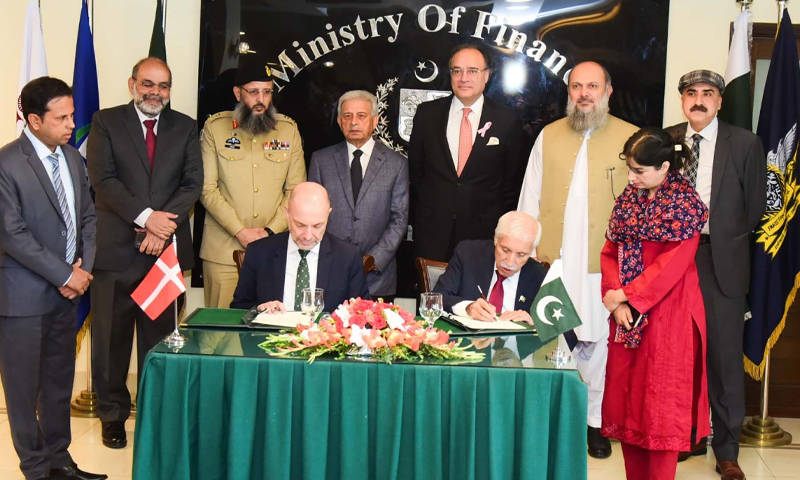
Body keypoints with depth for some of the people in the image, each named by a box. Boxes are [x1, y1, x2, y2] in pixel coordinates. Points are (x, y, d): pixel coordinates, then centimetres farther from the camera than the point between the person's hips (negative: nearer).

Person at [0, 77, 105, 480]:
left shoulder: (72, 157, 7)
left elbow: (88, 216, 12)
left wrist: (84, 267, -3)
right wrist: (65, 274, -16)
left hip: (67, 291, 6)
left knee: (60, 382, 15)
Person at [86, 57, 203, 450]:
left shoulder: (184, 127, 10)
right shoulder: (106, 122, 3)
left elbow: (193, 183, 2)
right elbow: (103, 179, -8)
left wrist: (163, 225, -12)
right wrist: (146, 217, -17)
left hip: (165, 247, 2)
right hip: (116, 250, -2)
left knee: (159, 336, 9)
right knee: (111, 336, 6)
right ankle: (113, 414, 20)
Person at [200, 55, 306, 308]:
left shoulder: (289, 129, 8)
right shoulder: (215, 127, 3)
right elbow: (207, 188, -2)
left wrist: (271, 230, -8)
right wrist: (240, 232, -11)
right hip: (223, 251, -1)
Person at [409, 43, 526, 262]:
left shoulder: (507, 120, -2)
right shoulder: (427, 114, 3)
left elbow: (512, 180, 5)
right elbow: (415, 169, 10)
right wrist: (417, 218, 9)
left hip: (483, 230, -1)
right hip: (432, 232, 1)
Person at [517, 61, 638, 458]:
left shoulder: (631, 138, 3)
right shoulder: (548, 136, 10)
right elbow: (530, 197, 10)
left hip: (604, 263, -2)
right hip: (552, 261, 2)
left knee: (596, 342, 4)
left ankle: (594, 421, 18)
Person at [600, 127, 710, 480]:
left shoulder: (686, 203, -10)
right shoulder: (628, 198, 8)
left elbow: (673, 264, -16)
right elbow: (610, 251, 7)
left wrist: (625, 294, -14)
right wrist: (614, 300, -7)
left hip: (667, 314, -6)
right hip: (627, 316, 6)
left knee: (661, 402, 1)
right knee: (626, 398, 9)